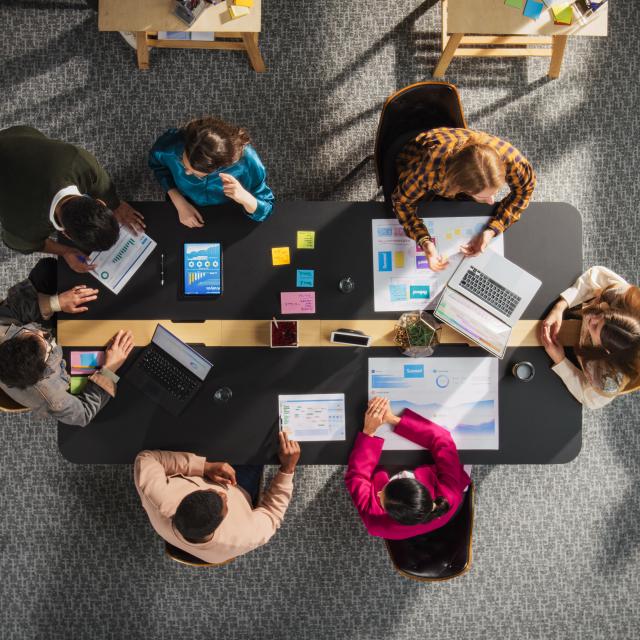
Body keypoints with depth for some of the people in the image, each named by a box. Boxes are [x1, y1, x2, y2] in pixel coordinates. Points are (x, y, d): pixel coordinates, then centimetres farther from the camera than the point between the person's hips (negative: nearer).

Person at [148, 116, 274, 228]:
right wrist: (180, 203, -19)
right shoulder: (170, 146, -35)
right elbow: (158, 166, -9)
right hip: (184, 209, -2)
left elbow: (265, 210, -27)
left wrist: (245, 198, -49)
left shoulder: (247, 162, -41)